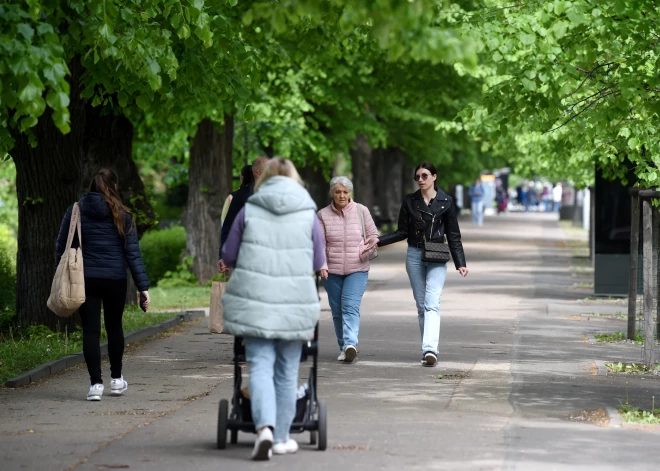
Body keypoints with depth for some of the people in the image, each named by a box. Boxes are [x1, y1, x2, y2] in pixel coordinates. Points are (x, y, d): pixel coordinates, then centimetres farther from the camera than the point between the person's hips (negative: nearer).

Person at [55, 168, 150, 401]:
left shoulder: (76, 211, 1)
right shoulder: (121, 215, -1)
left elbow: (61, 247, 2)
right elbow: (133, 253, -4)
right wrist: (143, 286, -3)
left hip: (85, 279, 0)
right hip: (115, 279, 0)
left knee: (90, 330, 1)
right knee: (114, 327, 17)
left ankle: (96, 383, -5)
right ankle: (116, 379, 26)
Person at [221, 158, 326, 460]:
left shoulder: (249, 211, 3)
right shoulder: (309, 214, 4)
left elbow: (228, 257, 8)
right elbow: (319, 263, 9)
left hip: (254, 301, -1)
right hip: (295, 304, 1)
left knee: (260, 366, -1)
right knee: (287, 371, 10)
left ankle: (265, 428, -21)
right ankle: (282, 438, 16)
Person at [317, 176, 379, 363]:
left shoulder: (361, 211, 1)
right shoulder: (323, 214, 1)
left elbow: (373, 234, 9)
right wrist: (322, 265, -13)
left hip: (357, 269, -2)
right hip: (332, 270, 2)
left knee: (350, 306, -17)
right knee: (337, 311, 6)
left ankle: (350, 344, -28)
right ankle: (343, 348, 17)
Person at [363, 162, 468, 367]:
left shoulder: (445, 202, 1)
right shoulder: (409, 201, 6)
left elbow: (453, 235, 4)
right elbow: (402, 232, 9)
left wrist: (460, 263, 0)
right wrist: (378, 241, -3)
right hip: (415, 256, 3)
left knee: (432, 304, -16)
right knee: (421, 305, 5)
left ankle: (429, 349, -27)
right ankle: (429, 349, 12)